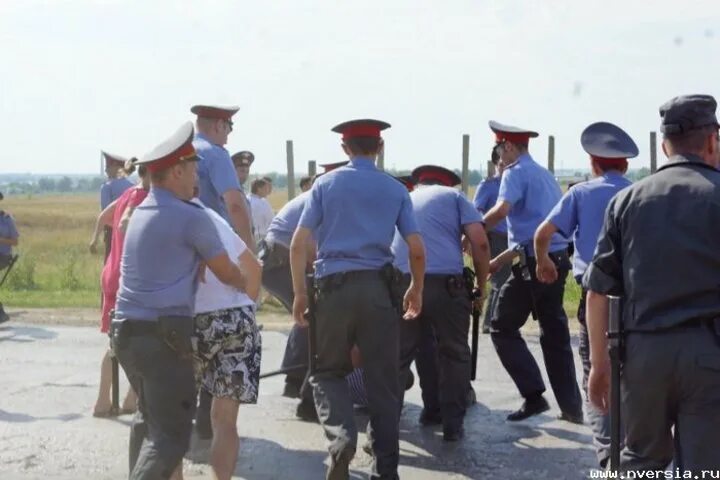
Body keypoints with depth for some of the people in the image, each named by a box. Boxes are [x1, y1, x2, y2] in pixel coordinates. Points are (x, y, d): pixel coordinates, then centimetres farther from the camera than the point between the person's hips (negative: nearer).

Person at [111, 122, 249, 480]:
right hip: (164, 334, -8)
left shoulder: (141, 211, 13)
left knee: (149, 414, 25)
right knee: (171, 434, -6)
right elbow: (227, 273, 1)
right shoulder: (191, 218, -10)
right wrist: (249, 284, 20)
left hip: (125, 330, 8)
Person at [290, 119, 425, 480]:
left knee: (328, 371, 14)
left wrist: (300, 293, 8)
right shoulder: (395, 189, 8)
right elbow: (417, 250, 4)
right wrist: (416, 290, 20)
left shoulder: (326, 184, 6)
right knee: (383, 379, 8)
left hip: (333, 287, -1)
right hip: (377, 287, 1)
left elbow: (298, 245, 0)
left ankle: (341, 436, -12)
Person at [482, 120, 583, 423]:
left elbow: (502, 209, -24)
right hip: (558, 258, 8)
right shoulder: (546, 174, 20)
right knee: (555, 333, 13)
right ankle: (571, 406, 12)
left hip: (532, 262, -8)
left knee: (503, 328, 4)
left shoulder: (515, 172, -4)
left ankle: (533, 395, -3)